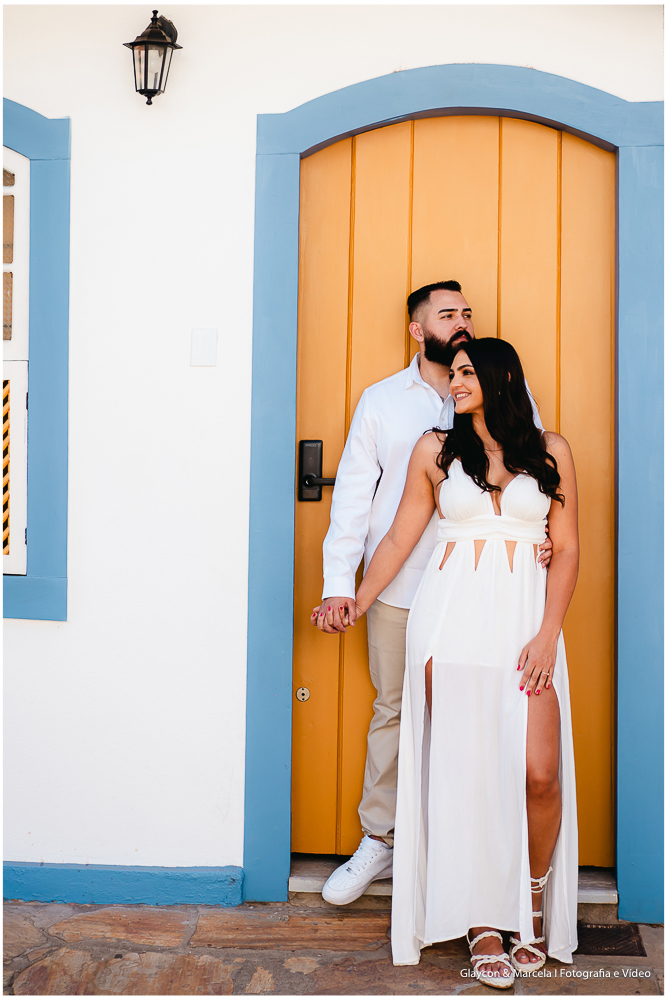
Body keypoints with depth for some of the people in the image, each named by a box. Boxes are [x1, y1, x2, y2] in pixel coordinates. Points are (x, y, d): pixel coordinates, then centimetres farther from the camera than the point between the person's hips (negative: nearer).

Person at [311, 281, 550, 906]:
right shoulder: (381, 401, 8)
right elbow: (354, 494, 5)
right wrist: (339, 584, -3)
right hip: (399, 589, 1)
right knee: (393, 711, 9)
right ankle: (380, 840, 23)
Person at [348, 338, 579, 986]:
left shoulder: (550, 451, 10)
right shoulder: (436, 450, 11)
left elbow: (566, 550, 6)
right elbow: (400, 537, 15)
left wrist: (547, 634, -4)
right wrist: (358, 603, 14)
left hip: (527, 617, 0)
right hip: (452, 614, 0)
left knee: (539, 773, -8)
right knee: (465, 767, -3)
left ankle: (533, 897, 19)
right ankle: (482, 921, 10)